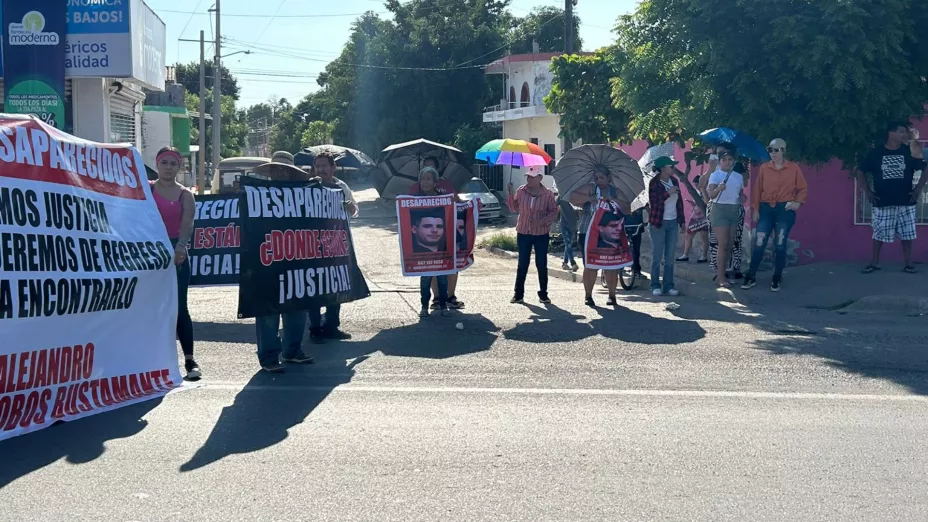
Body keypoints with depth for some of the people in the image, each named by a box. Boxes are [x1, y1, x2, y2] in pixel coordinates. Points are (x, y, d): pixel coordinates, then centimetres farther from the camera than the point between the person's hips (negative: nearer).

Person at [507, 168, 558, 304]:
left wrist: (542, 221, -20)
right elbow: (515, 209, 8)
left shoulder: (548, 194, -8)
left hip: (541, 234, -2)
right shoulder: (521, 191, -2)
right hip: (523, 232, 2)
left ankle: (543, 294, 15)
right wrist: (511, 195, -7)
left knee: (541, 264, 4)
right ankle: (518, 294, 13)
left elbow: (554, 212, -5)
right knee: (522, 264, 7)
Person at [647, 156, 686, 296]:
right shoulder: (654, 183, -9)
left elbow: (679, 202, 13)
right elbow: (653, 203, -18)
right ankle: (655, 285, 6)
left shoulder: (674, 181, 8)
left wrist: (682, 221, 13)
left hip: (673, 223, 5)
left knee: (670, 257, 6)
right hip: (658, 223, -5)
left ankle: (668, 285, 11)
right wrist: (668, 193, -23)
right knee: (657, 256, -1)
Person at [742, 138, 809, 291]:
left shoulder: (794, 168, 1)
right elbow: (757, 189, 5)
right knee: (759, 244, -1)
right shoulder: (764, 168, 5)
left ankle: (776, 280, 11)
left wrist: (797, 203, -8)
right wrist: (755, 209, -1)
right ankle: (751, 278, 6)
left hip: (785, 210, -1)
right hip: (766, 209, 1)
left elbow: (803, 188, 7)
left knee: (780, 245, 3)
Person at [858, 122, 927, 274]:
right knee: (879, 234, 3)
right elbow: (861, 172, 6)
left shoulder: (909, 152, 3)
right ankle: (874, 263, 14)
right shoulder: (875, 153, -1)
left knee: (907, 235, 3)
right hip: (882, 203, -1)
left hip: (905, 202, 1)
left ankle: (908, 264, 12)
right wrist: (868, 191, -1)